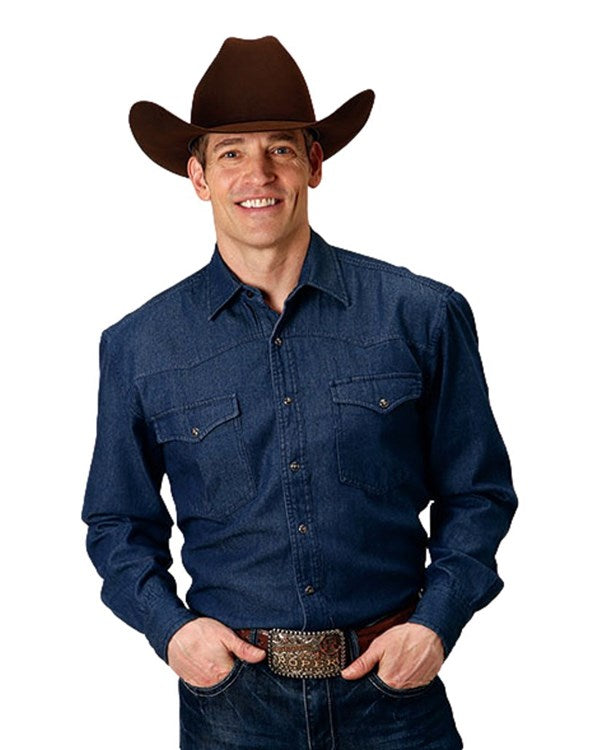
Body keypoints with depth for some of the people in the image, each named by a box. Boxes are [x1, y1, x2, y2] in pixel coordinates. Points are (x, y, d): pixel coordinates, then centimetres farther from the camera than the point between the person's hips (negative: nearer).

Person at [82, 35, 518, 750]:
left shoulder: (424, 316, -4)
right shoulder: (138, 347, -1)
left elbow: (478, 493, 4)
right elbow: (118, 523, 9)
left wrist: (437, 622, -8)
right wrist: (168, 625, -7)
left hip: (392, 690, 0)